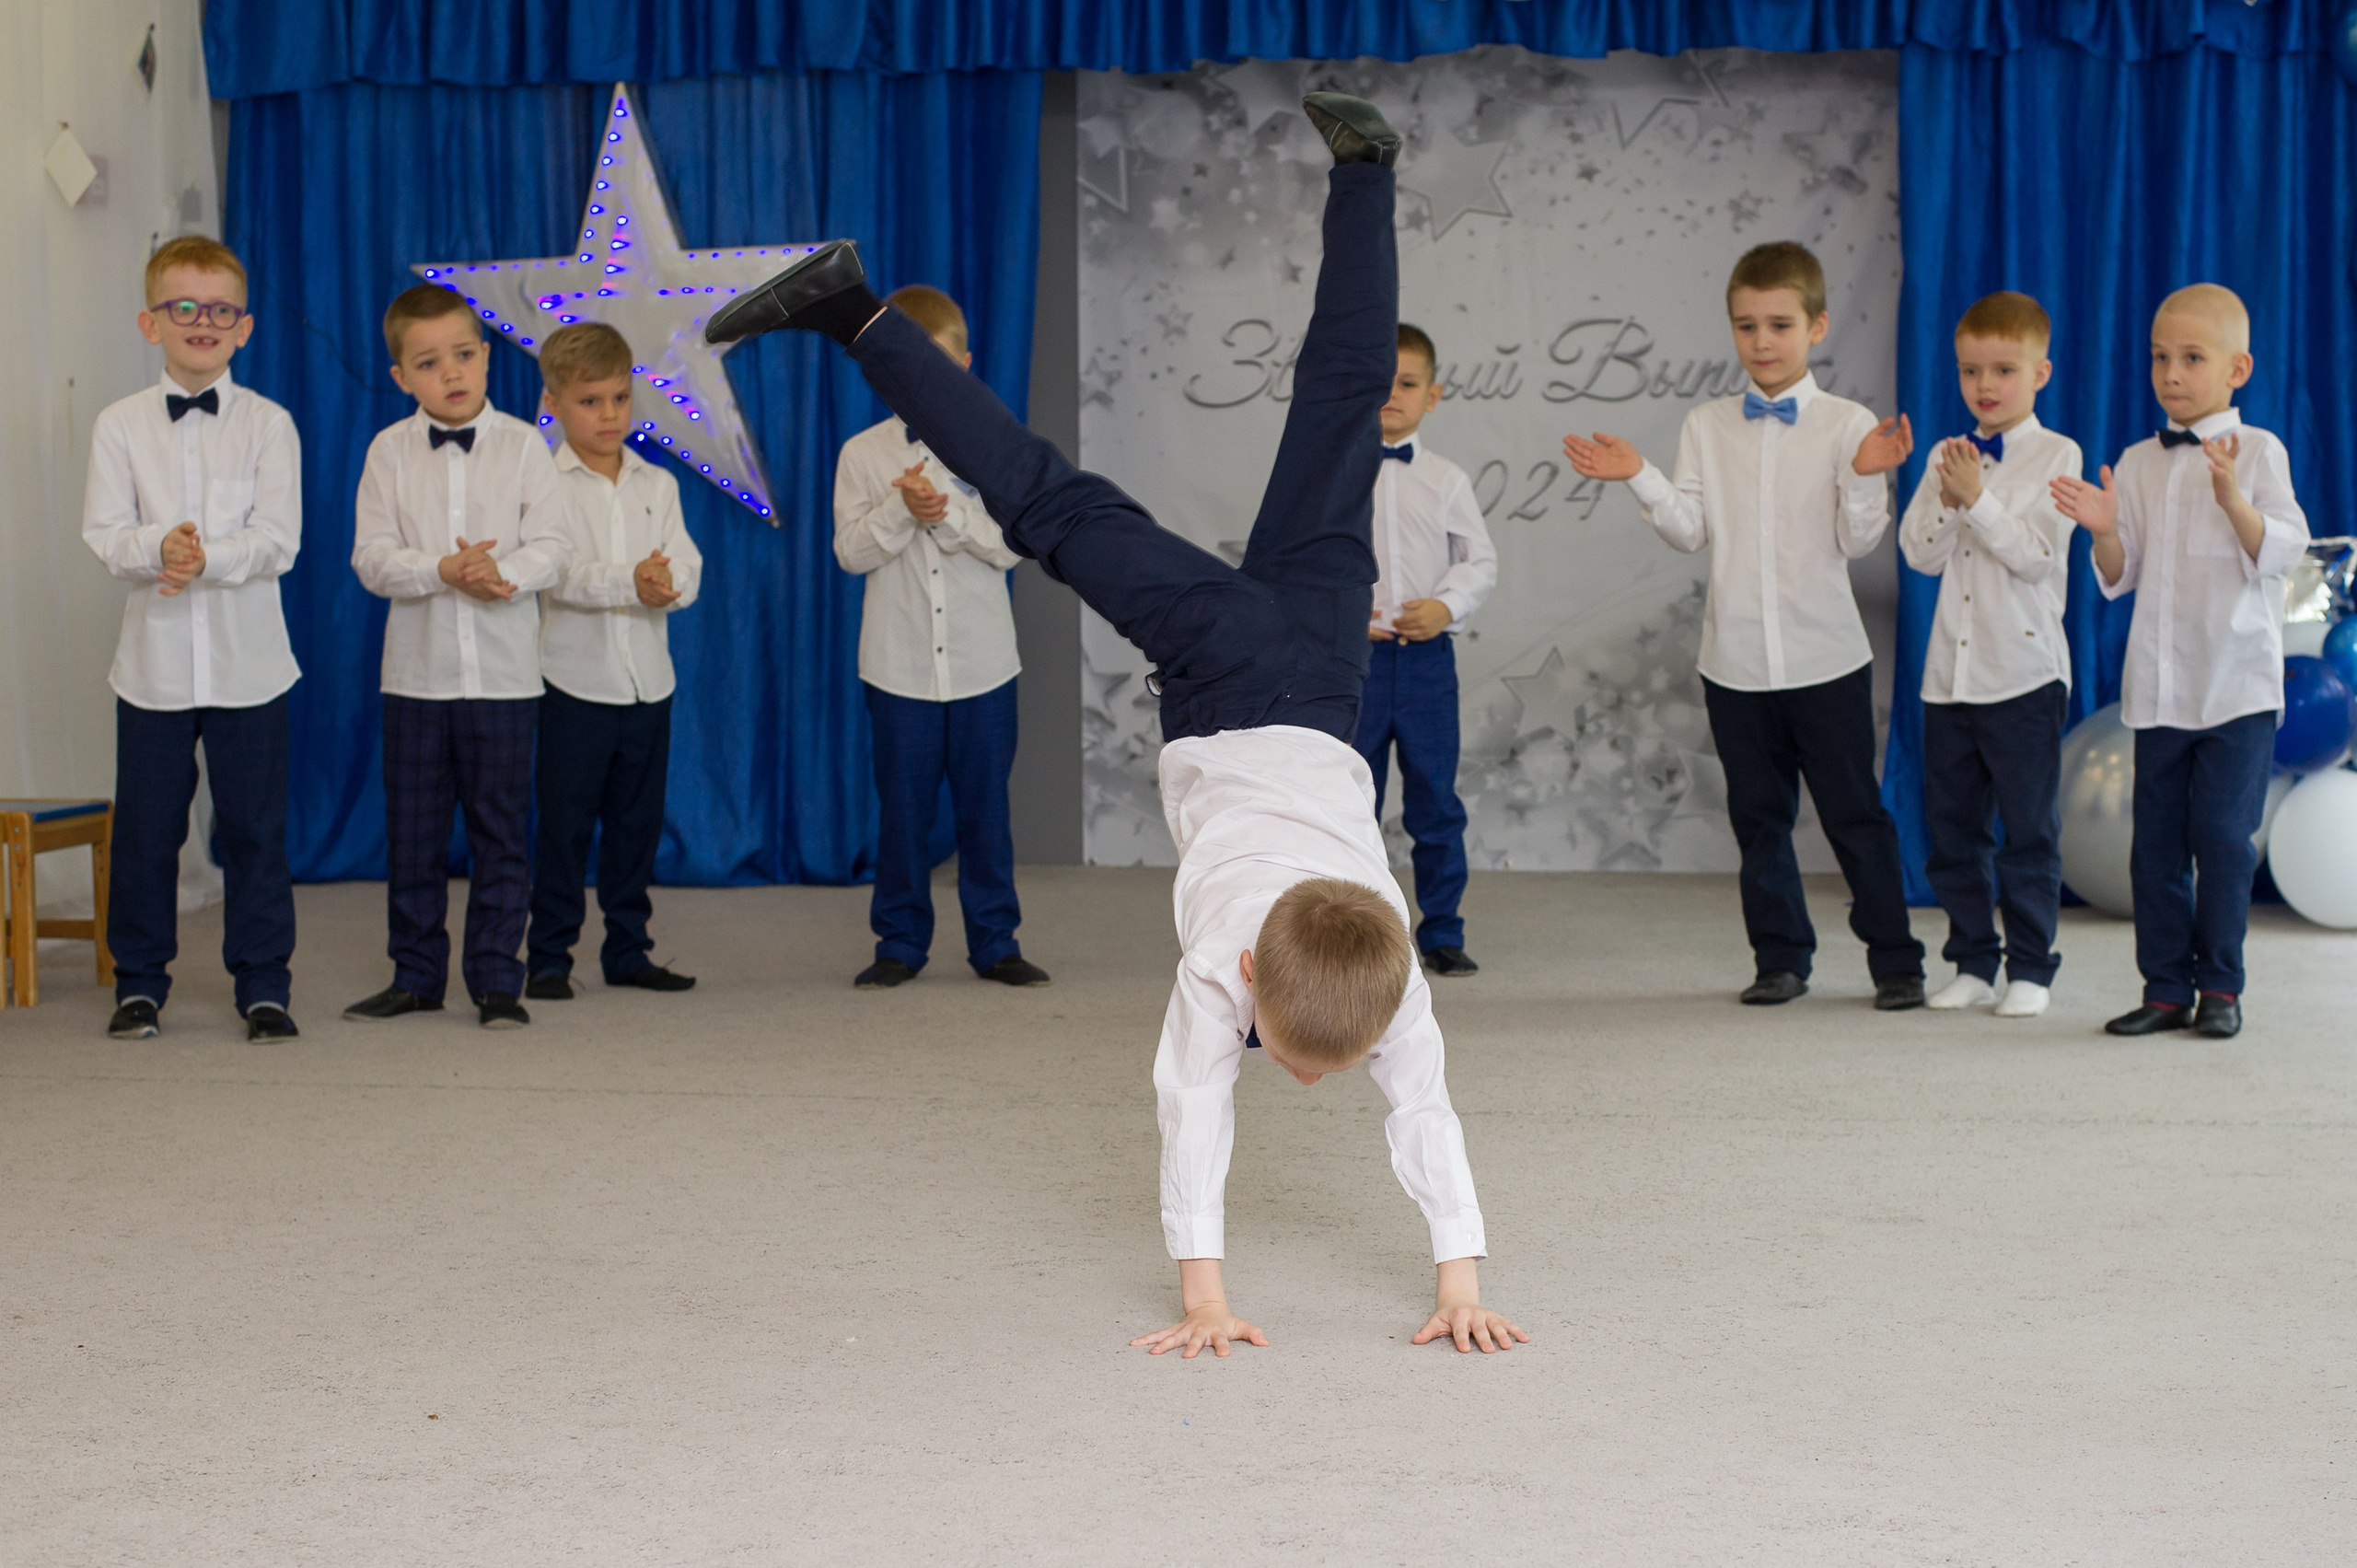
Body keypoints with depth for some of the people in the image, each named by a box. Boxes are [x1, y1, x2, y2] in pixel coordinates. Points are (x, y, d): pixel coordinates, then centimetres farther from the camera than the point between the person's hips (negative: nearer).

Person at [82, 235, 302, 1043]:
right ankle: (139, 981, 19)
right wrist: (159, 545, -24)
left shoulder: (268, 424, 1)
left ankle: (263, 983, 14)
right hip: (154, 659, 1)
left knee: (254, 825, 4)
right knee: (145, 826, 6)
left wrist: (208, 558, -23)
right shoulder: (120, 425, 4)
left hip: (248, 662, -1)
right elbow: (105, 534, -5)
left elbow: (278, 540, -8)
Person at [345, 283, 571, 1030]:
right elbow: (371, 558, -4)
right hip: (417, 672, 1)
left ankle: (496, 978, 10)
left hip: (504, 673, -1)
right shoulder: (390, 451, 3)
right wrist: (444, 571, -20)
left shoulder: (522, 445, 1)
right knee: (413, 832, 7)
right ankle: (416, 975, 18)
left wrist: (500, 570, -23)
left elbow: (552, 549, -4)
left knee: (501, 830, 3)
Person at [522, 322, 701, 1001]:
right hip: (575, 681, -5)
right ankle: (548, 956, 5)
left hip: (648, 682, 5)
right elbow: (557, 574, -16)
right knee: (565, 824, -2)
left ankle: (628, 950, 19)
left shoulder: (657, 485, 10)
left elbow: (687, 572, 0)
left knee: (637, 823, 10)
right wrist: (632, 583, -26)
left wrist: (666, 582, -23)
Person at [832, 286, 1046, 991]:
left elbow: (1011, 544, -6)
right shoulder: (862, 453, 2)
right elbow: (851, 551, -4)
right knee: (903, 808, 5)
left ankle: (994, 940, 15)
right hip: (898, 663, 0)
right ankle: (900, 943, 15)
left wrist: (948, 512, -17)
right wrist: (900, 508, -18)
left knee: (986, 806, 5)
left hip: (982, 661, 0)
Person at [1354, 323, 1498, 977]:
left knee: (1436, 803, 6)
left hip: (1427, 654, 1)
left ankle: (1442, 933, 15)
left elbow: (1481, 561, 7)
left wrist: (1447, 606, -10)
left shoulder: (1446, 480, 5)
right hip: (1353, 654, -1)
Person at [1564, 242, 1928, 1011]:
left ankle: (1895, 960, 10)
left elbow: (1858, 541, -7)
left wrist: (1867, 478, -24)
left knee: (1855, 812, 2)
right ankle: (1780, 955, 20)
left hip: (1827, 658, -3)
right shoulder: (1706, 427, 7)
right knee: (1759, 816, 10)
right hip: (1735, 659, 3)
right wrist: (1638, 478, -11)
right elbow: (1692, 530, 1)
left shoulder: (1848, 425, -2)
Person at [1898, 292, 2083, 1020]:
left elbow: (2037, 555, -14)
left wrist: (1977, 498, -18)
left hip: (2023, 673, -5)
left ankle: (2030, 966, 10)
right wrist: (1946, 498, -13)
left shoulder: (2056, 456, -3)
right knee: (1951, 827, 10)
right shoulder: (1948, 457, 10)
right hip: (1950, 672, 5)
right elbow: (1920, 552, 2)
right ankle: (1973, 960, 20)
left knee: (2030, 830, 1)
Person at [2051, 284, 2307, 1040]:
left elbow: (2281, 551, -12)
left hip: (2237, 681, -4)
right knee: (2156, 839, 4)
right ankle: (2167, 985, 12)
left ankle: (2220, 984, 6)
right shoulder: (2139, 464, 11)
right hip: (2159, 684, 4)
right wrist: (2104, 532, -10)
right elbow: (2121, 577, 10)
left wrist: (2233, 499, -28)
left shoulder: (2258, 452, -1)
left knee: (2222, 830, -5)